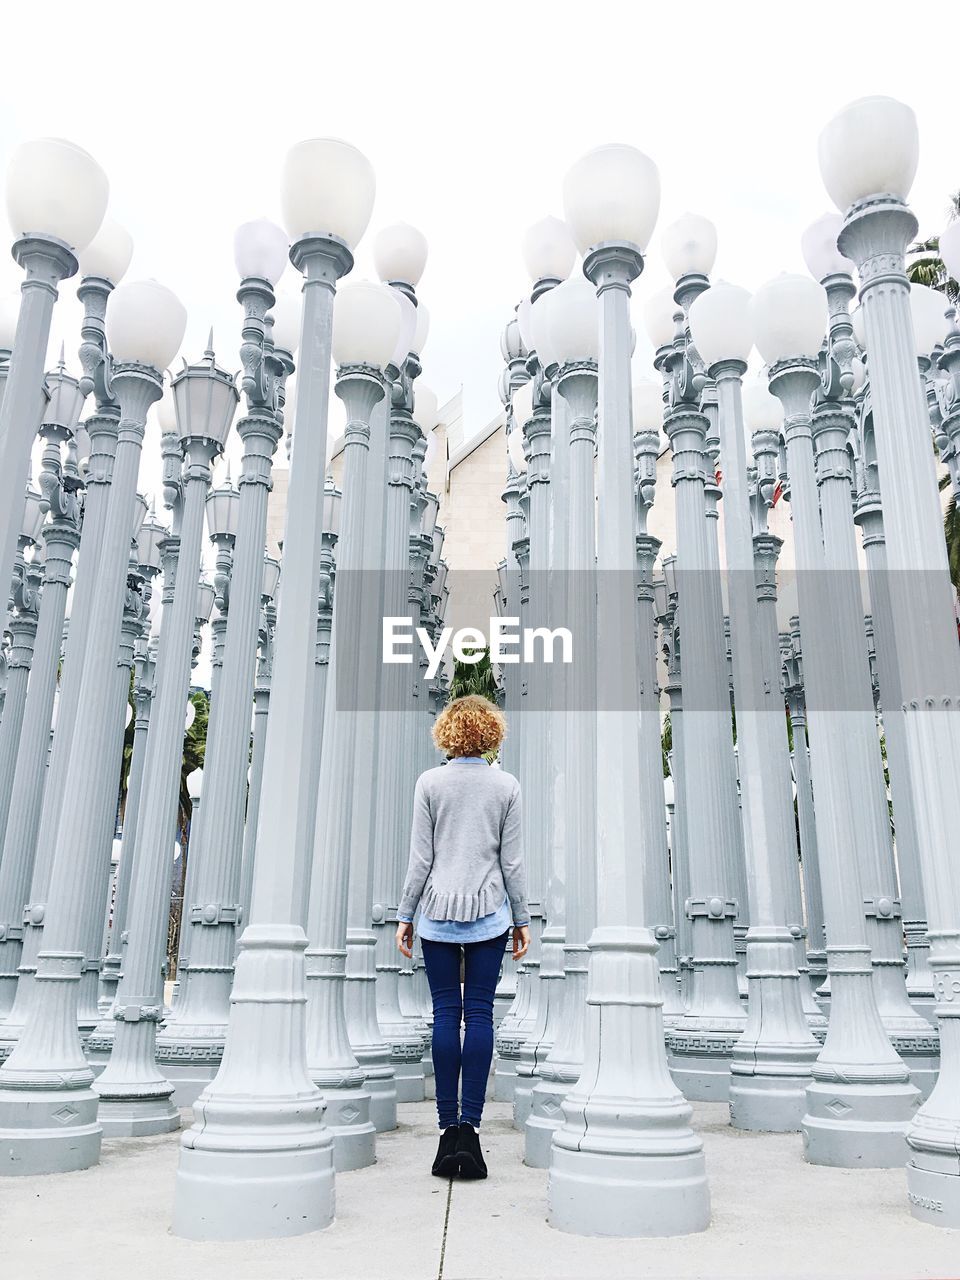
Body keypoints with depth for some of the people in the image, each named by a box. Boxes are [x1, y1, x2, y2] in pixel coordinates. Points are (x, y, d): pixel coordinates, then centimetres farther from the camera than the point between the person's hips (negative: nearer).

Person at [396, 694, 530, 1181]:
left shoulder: (430, 782, -2)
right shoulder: (507, 785, 0)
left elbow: (420, 858, -2)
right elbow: (512, 861, 2)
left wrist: (405, 914, 6)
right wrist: (522, 918, 10)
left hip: (438, 910, 0)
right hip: (489, 912, 0)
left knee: (446, 1013, 5)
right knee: (479, 1014, 4)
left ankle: (449, 1128, 7)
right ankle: (469, 1128, 3)